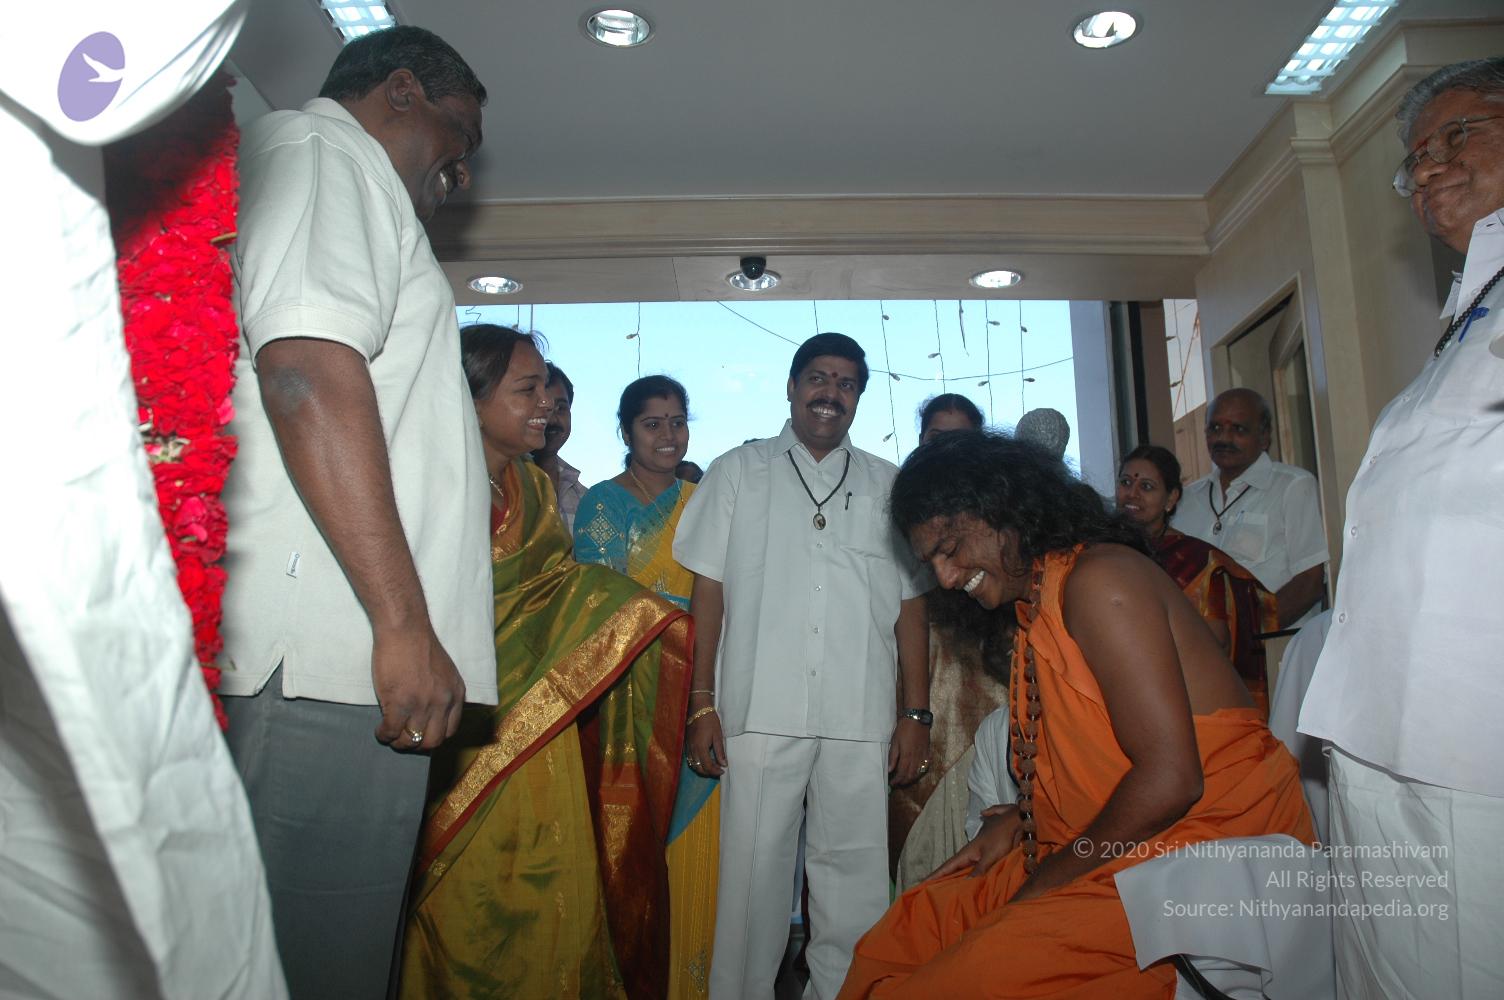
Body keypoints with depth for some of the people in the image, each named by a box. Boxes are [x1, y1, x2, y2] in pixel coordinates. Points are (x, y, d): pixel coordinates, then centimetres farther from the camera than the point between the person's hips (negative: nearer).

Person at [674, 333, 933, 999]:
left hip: (861, 719, 1)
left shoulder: (887, 486, 14)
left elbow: (911, 606, 11)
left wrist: (915, 715, 4)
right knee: (752, 874, 3)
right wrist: (703, 705, -1)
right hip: (761, 712, -1)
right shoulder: (738, 472, 11)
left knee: (855, 881, 5)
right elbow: (709, 591, 6)